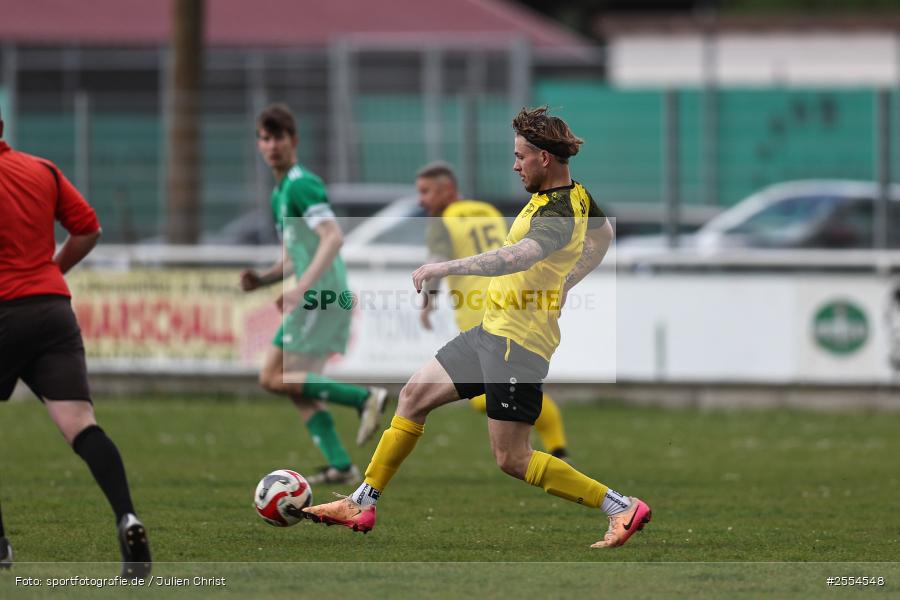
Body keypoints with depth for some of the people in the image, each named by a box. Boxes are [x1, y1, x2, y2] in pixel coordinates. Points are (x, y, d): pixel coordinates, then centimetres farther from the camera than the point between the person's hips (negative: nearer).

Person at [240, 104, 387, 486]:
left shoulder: (301, 185, -11)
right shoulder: (280, 192, 21)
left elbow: (332, 238, -23)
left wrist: (301, 288, -30)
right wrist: (262, 279, 12)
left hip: (321, 297, -10)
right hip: (326, 299, 10)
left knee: (274, 378, -9)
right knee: (298, 388, 8)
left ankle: (364, 398, -12)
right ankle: (340, 466, 4)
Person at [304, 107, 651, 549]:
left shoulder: (558, 215, -24)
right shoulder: (576, 197, 6)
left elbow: (514, 258, -42)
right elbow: (603, 235, 27)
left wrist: (446, 267, -41)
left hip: (517, 344, -10)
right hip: (492, 331, 10)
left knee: (511, 459, -7)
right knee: (414, 396, 13)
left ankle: (623, 508, -1)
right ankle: (362, 504, 21)